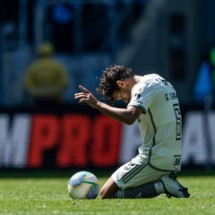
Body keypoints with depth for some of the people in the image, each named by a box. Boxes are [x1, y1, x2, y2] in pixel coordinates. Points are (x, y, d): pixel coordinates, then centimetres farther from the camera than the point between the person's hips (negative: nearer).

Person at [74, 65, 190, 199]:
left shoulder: (144, 87, -11)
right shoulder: (158, 80, 17)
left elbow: (129, 117, -27)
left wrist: (97, 104, -22)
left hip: (155, 158, -9)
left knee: (107, 193, -6)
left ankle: (162, 185, -12)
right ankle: (167, 182, 2)